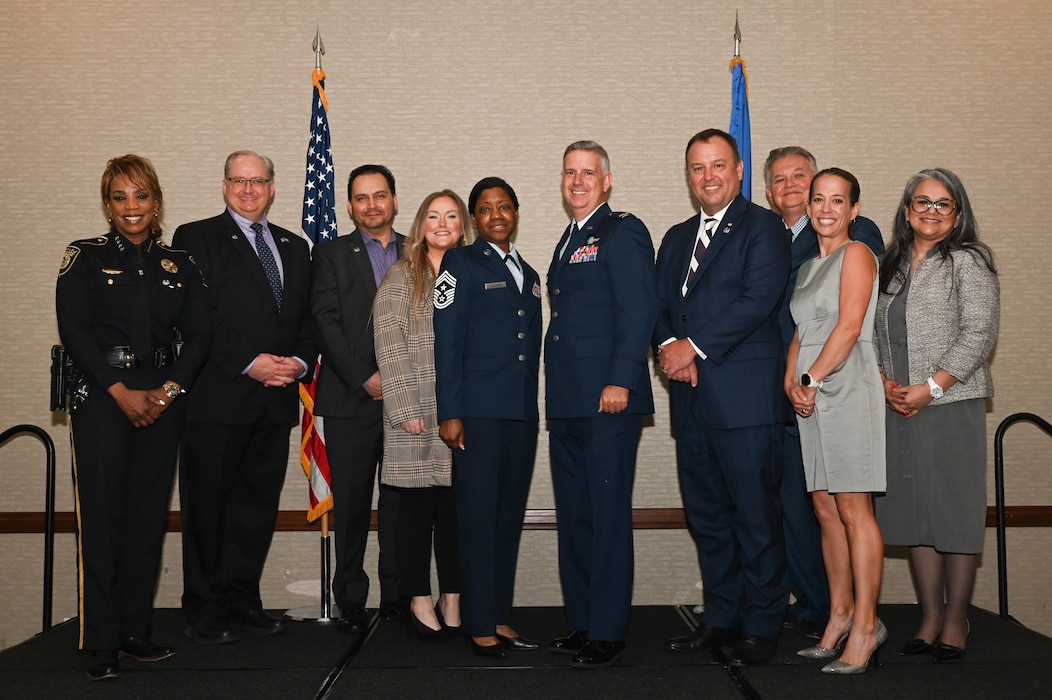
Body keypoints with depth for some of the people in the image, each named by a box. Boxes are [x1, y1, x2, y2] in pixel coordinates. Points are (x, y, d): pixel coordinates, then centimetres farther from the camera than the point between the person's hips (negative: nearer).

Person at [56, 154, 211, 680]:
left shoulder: (179, 265, 11)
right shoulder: (85, 258, 4)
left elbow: (199, 335, 5)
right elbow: (74, 330, -6)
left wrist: (168, 390, -9)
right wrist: (120, 391, -13)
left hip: (162, 397, 3)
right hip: (101, 395, -3)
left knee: (149, 514, 5)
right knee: (101, 514, -5)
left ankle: (135, 630, 15)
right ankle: (102, 643, 2)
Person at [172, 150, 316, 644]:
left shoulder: (294, 247, 18)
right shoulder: (196, 238, 2)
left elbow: (307, 319, 17)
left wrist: (300, 361, -3)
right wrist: (250, 362, -15)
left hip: (275, 400, 5)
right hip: (216, 399, -5)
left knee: (258, 503, 9)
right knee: (208, 506, 2)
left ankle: (242, 600, 20)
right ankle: (204, 610, 13)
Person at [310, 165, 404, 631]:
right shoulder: (331, 255, 8)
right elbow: (325, 324, -2)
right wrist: (366, 378, -10)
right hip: (351, 400, -1)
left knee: (401, 502, 2)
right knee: (351, 504, 2)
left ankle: (398, 597, 12)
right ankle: (351, 602, 12)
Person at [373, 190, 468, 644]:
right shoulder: (400, 278, 4)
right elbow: (389, 348, -3)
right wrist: (406, 410, -10)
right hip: (416, 418, -2)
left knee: (457, 506, 6)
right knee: (417, 507, 2)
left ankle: (452, 600, 16)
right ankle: (419, 602, 13)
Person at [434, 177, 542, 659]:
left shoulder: (529, 276, 19)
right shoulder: (461, 264, 2)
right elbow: (446, 343, -5)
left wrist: (532, 406, 11)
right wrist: (450, 413, -12)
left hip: (522, 412, 6)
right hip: (478, 411, -5)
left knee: (510, 516, 8)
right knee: (479, 515, -3)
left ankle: (500, 617, 17)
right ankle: (479, 625, 4)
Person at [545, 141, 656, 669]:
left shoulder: (622, 232, -3)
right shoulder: (568, 242, 22)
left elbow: (638, 310, -13)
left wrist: (620, 380, -21)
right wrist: (556, 395, 16)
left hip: (608, 401, -9)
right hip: (567, 405, 9)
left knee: (608, 517, -4)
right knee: (573, 518, 12)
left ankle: (608, 632, 4)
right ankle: (582, 623, 21)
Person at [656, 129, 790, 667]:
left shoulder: (762, 228, -1)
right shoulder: (676, 238, 21)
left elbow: (758, 299, -14)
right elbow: (660, 306, 15)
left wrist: (695, 346, -14)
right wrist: (669, 346, -7)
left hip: (744, 395, -7)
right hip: (690, 397, 7)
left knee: (756, 515, -1)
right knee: (706, 515, 11)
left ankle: (761, 627, 9)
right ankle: (720, 618, 22)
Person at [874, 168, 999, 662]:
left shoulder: (967, 262, -3)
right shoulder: (892, 267, 14)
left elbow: (979, 333, -11)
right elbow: (876, 333, 14)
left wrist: (930, 387, -15)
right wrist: (886, 382, -3)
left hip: (952, 404, -5)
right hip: (898, 407, 6)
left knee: (956, 511, 0)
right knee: (914, 511, 8)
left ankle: (956, 622, 11)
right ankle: (930, 618, 18)